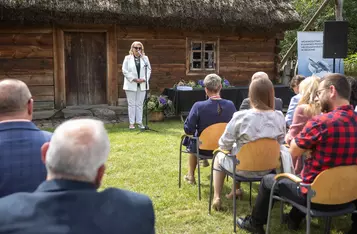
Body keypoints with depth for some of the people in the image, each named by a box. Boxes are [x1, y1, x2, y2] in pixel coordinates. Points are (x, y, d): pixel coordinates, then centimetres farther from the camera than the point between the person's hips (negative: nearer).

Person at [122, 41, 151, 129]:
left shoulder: (145, 58, 10)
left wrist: (144, 79, -9)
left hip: (142, 85, 2)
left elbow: (149, 69, 7)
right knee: (131, 104, 0)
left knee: (140, 104, 5)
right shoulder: (127, 58, 4)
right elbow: (125, 70, -2)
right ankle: (131, 123, 5)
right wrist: (134, 79, -11)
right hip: (131, 85, -2)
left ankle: (139, 122, 11)